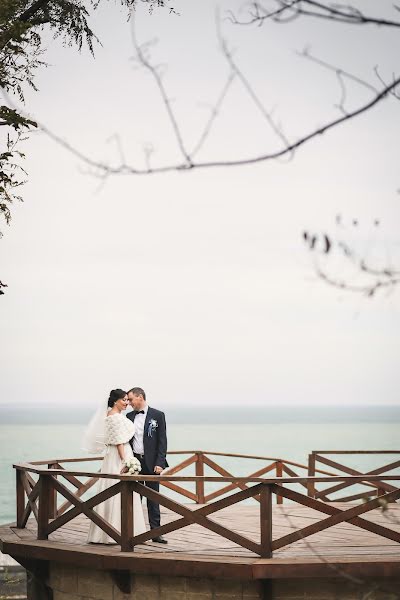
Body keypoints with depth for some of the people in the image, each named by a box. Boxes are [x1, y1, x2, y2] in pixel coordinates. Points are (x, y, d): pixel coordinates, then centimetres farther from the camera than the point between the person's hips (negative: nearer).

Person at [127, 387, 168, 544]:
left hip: (151, 462, -3)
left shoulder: (157, 415, -2)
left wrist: (159, 463, -12)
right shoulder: (129, 416, 10)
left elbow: (162, 441, -4)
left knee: (153, 498, 0)